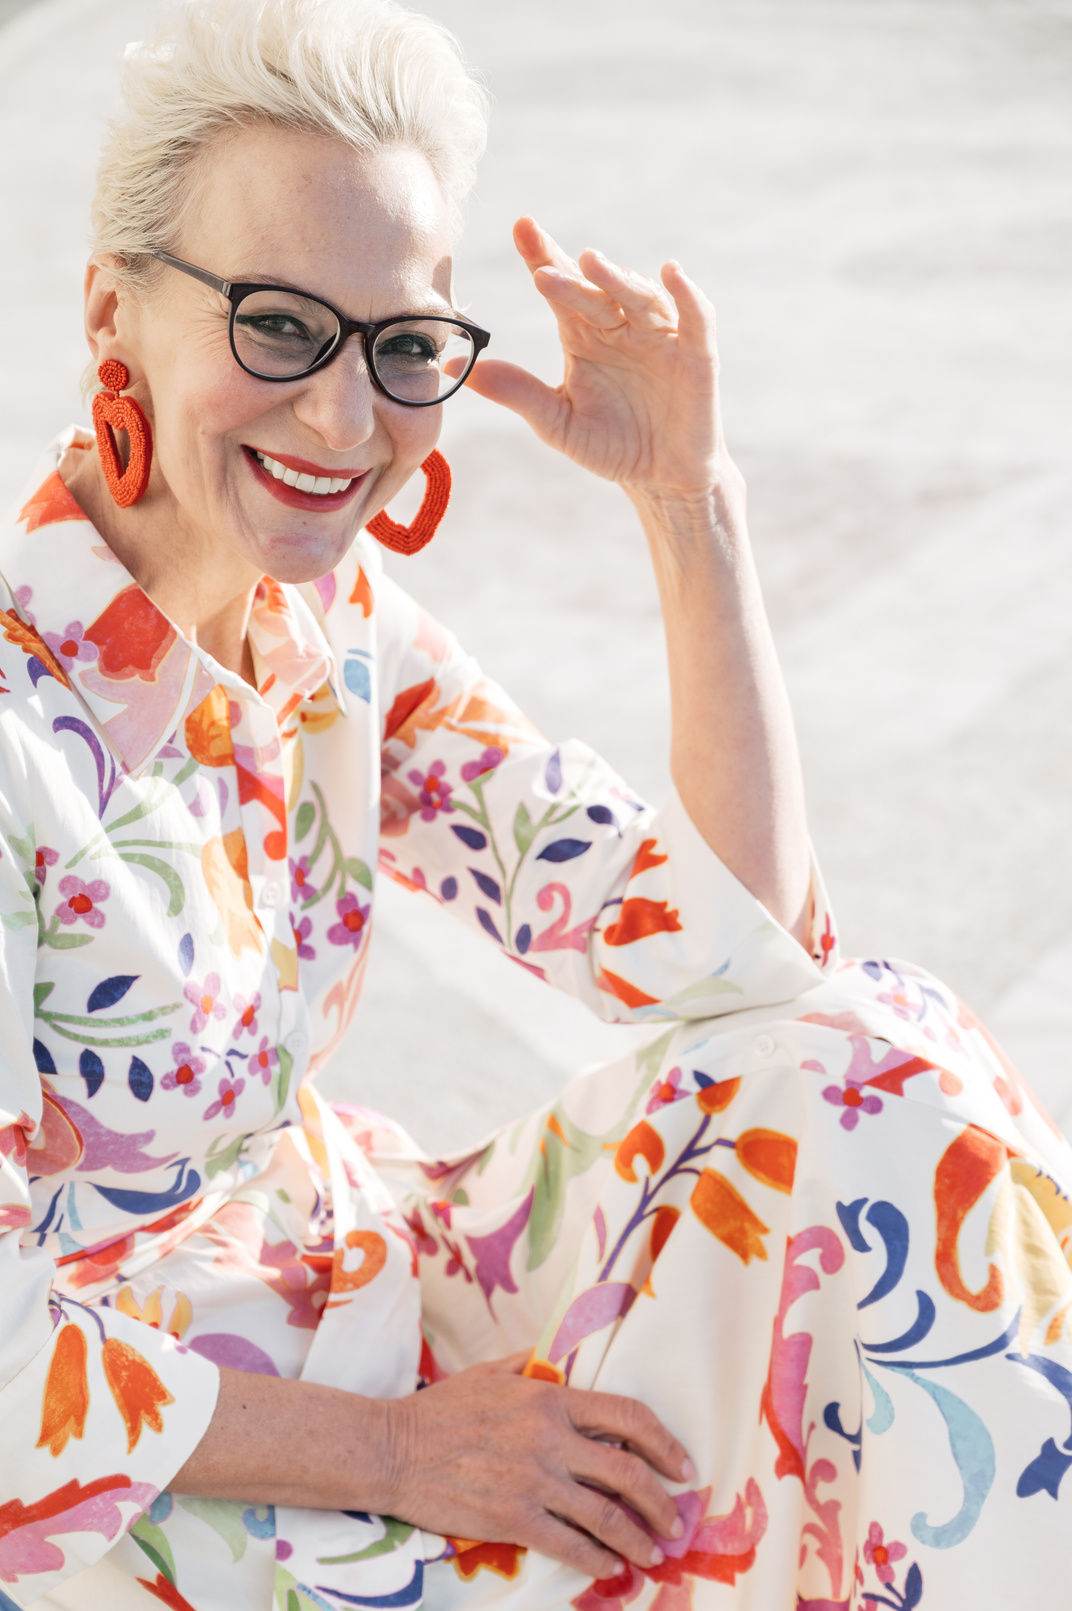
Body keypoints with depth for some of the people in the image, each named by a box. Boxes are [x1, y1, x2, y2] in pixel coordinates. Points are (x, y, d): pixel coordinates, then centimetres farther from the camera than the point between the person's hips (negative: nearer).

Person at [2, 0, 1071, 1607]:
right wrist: (393, 1445, -20)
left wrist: (689, 494, -11)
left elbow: (742, 945, -6)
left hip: (315, 1300, 7)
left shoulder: (332, 633, -2)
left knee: (868, 1082, -8)